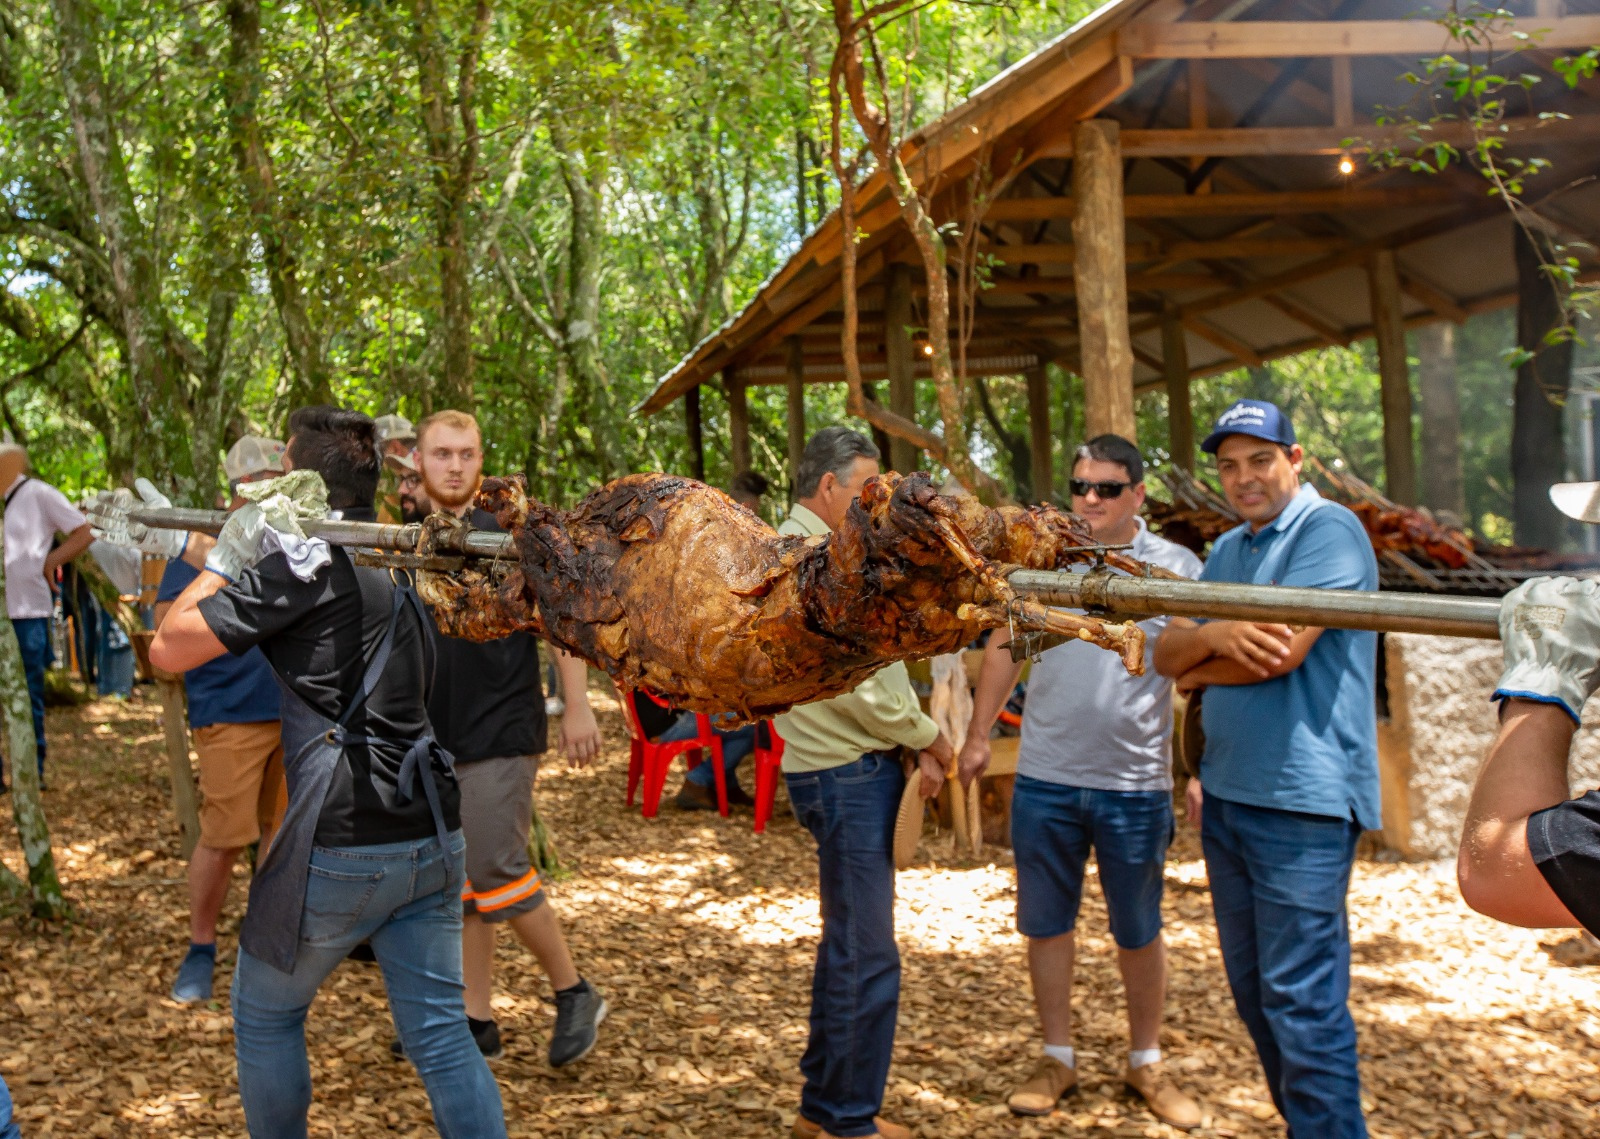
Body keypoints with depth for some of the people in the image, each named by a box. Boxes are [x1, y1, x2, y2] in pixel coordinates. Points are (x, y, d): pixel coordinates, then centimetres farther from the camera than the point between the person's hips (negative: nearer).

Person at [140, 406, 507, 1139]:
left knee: (266, 1016, 17)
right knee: (440, 1034, 9)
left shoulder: (305, 558, -11)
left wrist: (224, 557, 2)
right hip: (431, 840, 7)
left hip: (339, 848, -7)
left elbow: (170, 650, -10)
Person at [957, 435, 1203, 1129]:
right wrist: (978, 735, 8)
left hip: (1137, 784, -2)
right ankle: (1058, 1058, 28)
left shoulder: (1177, 568, -3)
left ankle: (1146, 1064, 29)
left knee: (1139, 932, 11)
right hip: (1044, 779, 2)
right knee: (1046, 923, 12)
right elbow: (1003, 648, 11)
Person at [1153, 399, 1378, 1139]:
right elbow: (1168, 654, 10)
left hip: (1303, 800, -8)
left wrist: (1200, 668, 0)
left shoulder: (1326, 530, -8)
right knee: (1252, 990, 14)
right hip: (1226, 794, 8)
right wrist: (1216, 636, -13)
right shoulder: (1227, 550, 17)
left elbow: (1282, 652, -18)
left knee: (1302, 1000, -8)